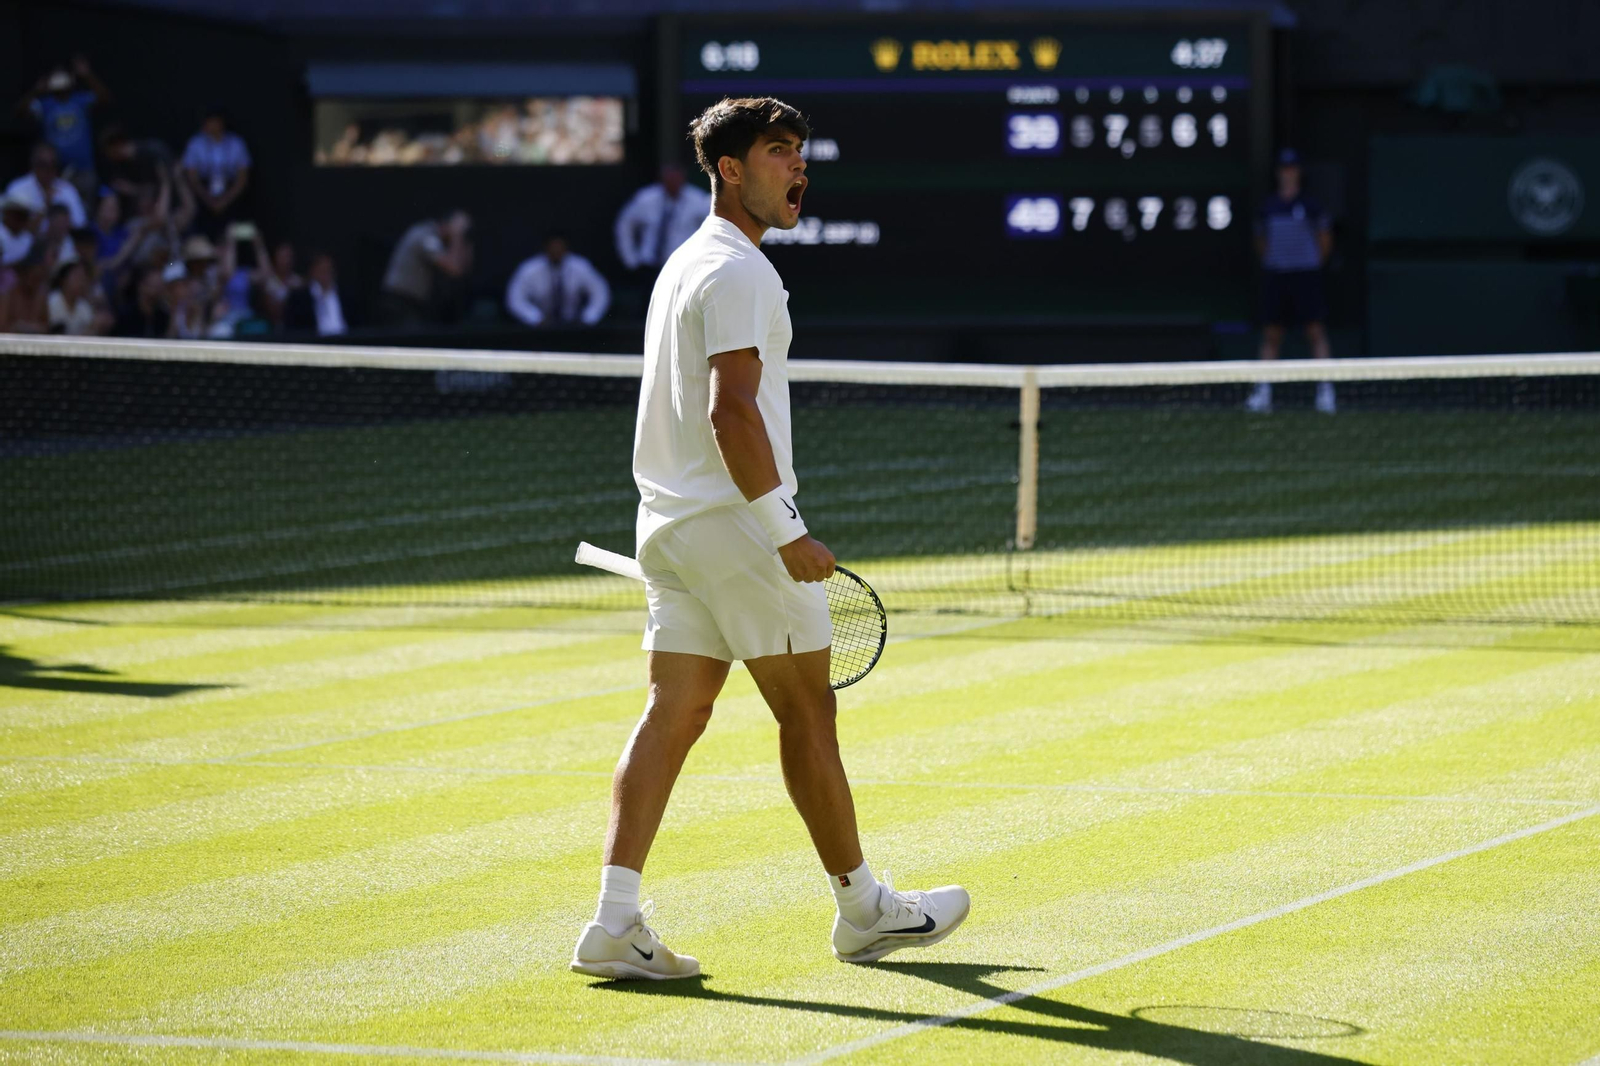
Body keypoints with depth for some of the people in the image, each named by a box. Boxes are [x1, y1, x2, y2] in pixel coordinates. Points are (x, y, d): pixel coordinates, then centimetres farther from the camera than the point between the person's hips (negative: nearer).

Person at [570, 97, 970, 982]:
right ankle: (862, 909, 14)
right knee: (806, 711, 3)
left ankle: (616, 922, -5)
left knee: (672, 715, 4)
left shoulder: (684, 265, 18)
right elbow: (732, 412, -23)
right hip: (737, 521, -9)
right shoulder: (737, 271, -14)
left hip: (669, 526, 9)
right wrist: (786, 533, -22)